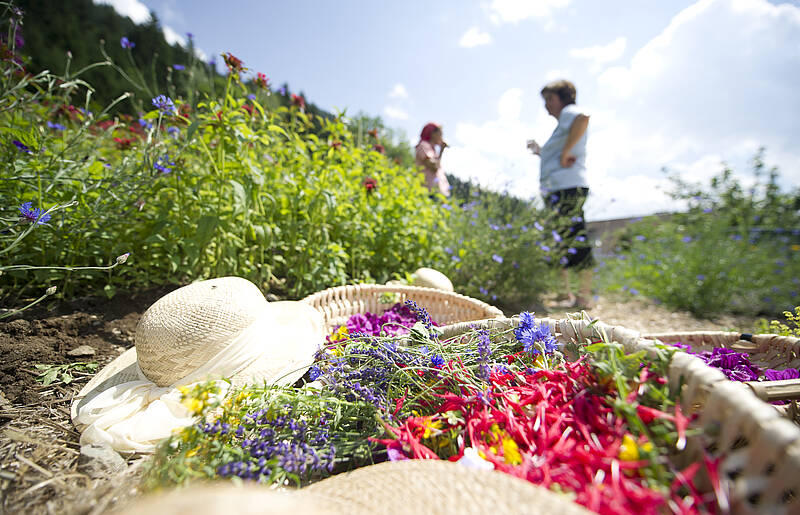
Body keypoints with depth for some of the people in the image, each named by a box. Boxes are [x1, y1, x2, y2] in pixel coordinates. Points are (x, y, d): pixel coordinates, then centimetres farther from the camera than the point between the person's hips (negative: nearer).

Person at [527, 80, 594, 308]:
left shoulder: (569, 111, 0)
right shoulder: (562, 126, 28)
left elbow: (583, 118, -27)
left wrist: (564, 153, -22)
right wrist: (539, 151, 25)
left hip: (568, 188, -11)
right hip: (559, 190, 11)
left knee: (574, 240, -10)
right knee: (560, 241, 10)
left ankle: (585, 297, -5)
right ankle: (567, 294, 16)